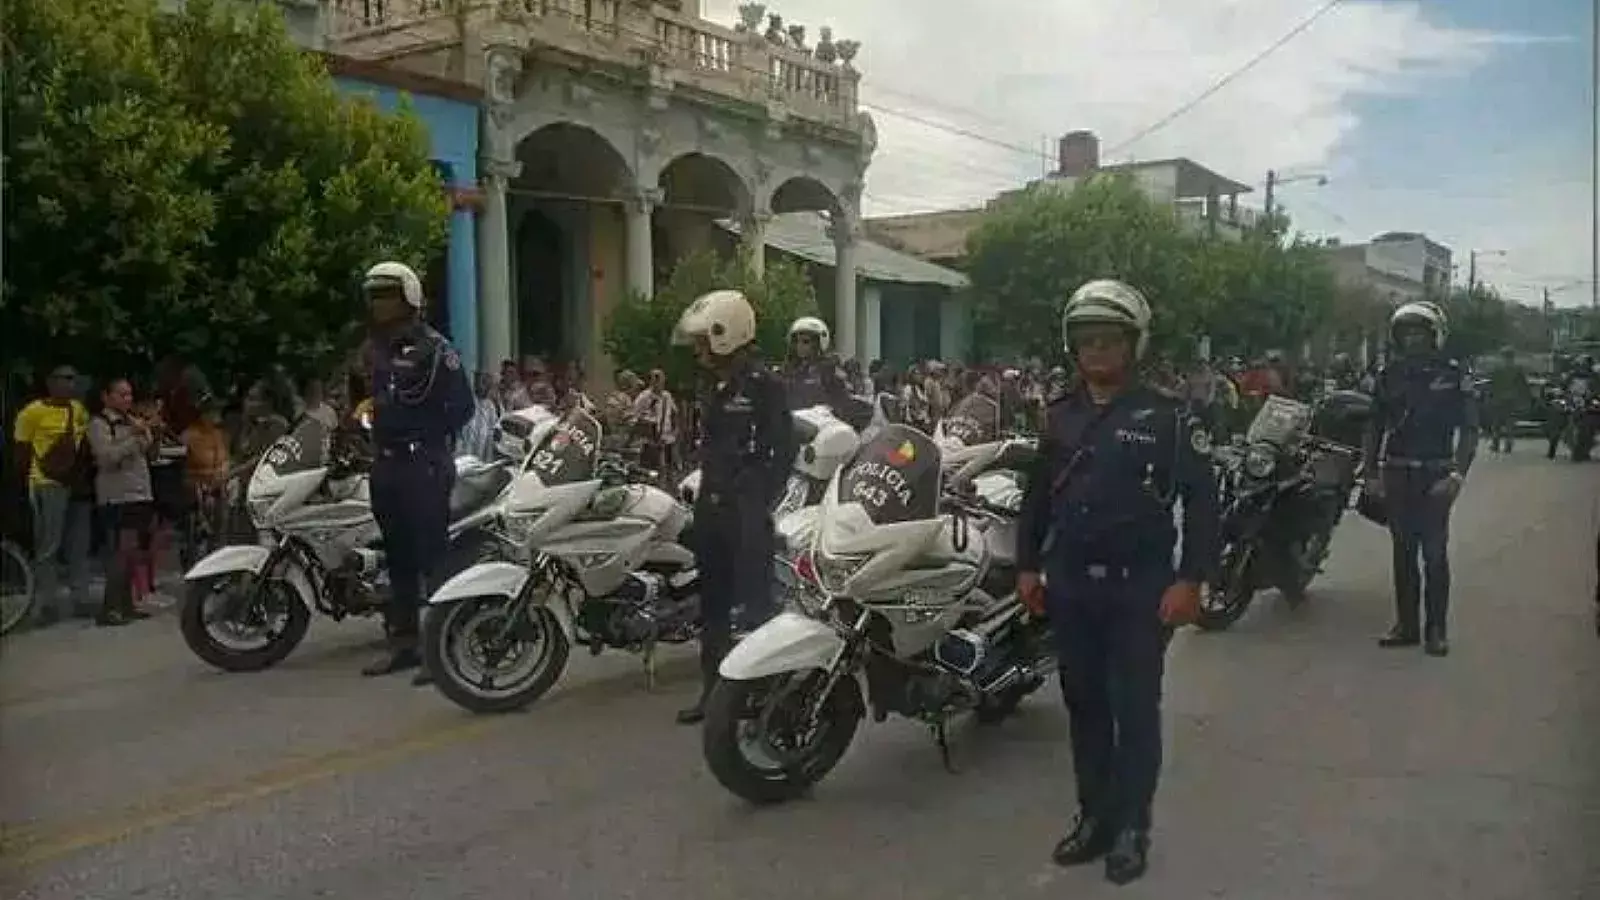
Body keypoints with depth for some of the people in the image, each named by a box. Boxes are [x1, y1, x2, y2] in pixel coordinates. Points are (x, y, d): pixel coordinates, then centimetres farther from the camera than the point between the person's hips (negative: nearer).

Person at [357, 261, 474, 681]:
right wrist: (376, 436, 16)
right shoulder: (374, 347, 16)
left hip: (425, 465, -8)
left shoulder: (433, 347, -8)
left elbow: (463, 405, -11)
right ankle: (403, 642, 20)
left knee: (432, 555, -8)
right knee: (398, 558, 12)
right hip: (385, 464, 8)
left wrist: (432, 437, -10)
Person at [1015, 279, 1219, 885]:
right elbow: (1038, 494, 16)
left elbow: (1202, 500, -9)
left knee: (1134, 710, 3)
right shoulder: (1060, 415, 9)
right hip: (1070, 585, 5)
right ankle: (1094, 816, 26)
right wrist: (1028, 565, 12)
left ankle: (1132, 828, 16)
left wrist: (1190, 580, -14)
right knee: (1084, 705, 12)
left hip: (1140, 587, -5)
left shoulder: (1167, 415, -6)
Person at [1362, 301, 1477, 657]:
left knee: (1434, 553, -3)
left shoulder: (1454, 374, -2)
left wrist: (1457, 474, -15)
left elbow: (1469, 429, -4)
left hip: (1435, 477, -4)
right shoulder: (1390, 374, 9)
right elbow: (1376, 427, 13)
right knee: (1403, 552, 8)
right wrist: (1372, 473, 6)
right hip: (1396, 476, 4)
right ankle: (1406, 625, 15)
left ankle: (1436, 629, 5)